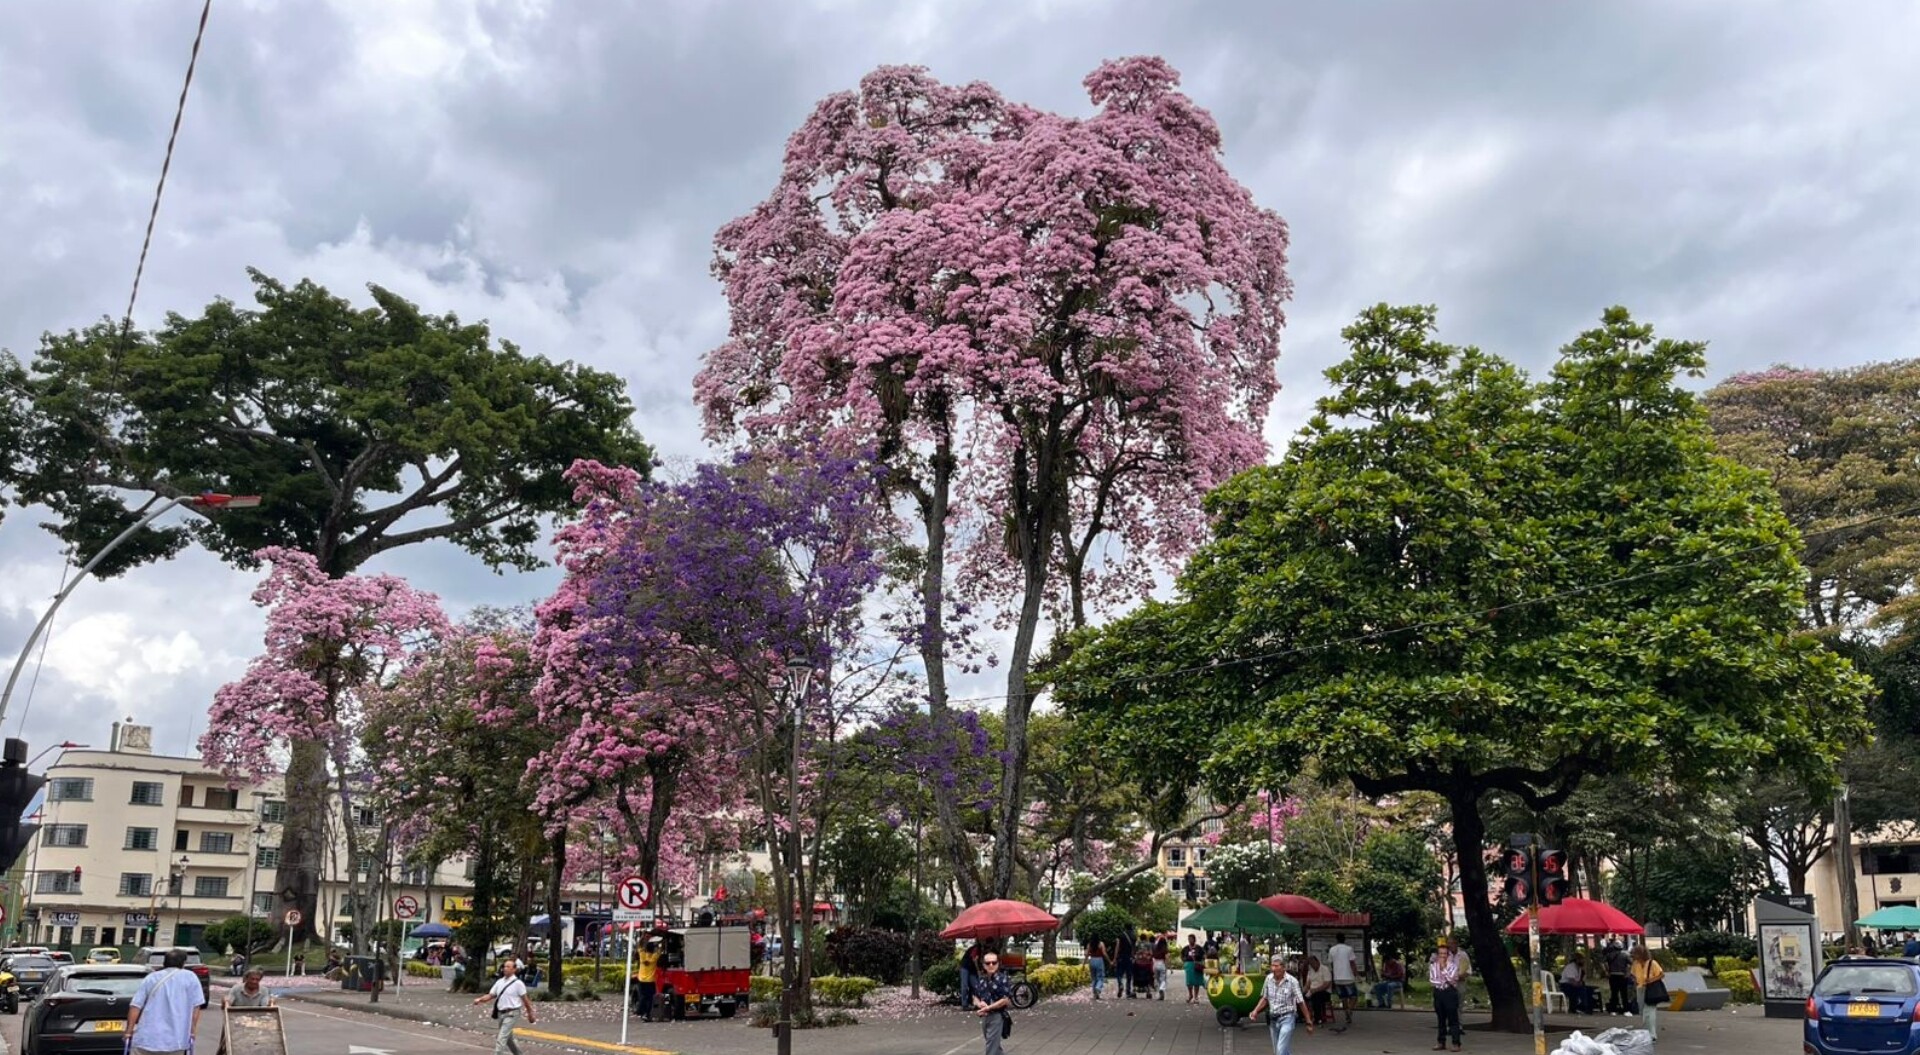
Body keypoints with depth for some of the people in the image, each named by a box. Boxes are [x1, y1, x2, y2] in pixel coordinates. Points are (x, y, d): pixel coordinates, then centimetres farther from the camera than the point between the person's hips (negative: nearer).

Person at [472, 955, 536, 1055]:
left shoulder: (518, 983, -10)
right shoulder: (500, 982, 7)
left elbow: (525, 1000, -6)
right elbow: (490, 995, 6)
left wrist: (530, 1015, -2)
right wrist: (479, 1000, -12)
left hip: (511, 1014, -7)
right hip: (501, 1013, 7)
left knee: (501, 1039, -14)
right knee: (508, 1039, 20)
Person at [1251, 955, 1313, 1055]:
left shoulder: (1292, 981, -14)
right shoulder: (1269, 979, -1)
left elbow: (1301, 1002, -8)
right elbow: (1265, 998, 11)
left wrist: (1308, 1022, -5)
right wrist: (1256, 1011, -3)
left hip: (1287, 1018, -5)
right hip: (1273, 1019, 6)